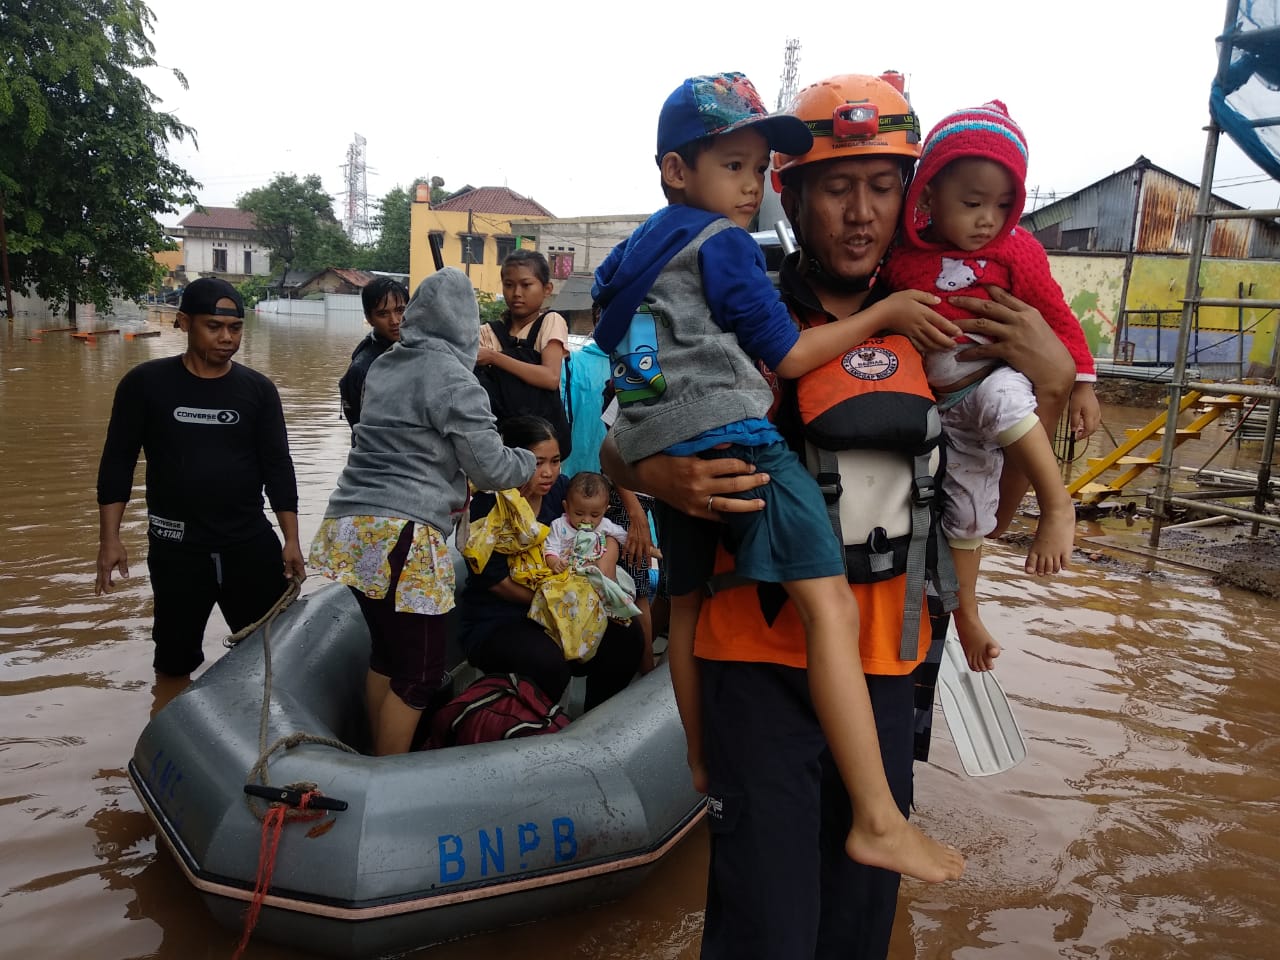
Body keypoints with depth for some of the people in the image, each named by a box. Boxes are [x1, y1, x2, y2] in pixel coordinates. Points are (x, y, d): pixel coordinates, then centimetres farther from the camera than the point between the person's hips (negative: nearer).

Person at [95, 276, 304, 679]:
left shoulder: (258, 389, 0)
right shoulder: (145, 383, -3)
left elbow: (277, 467, 2)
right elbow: (117, 462, 0)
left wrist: (291, 541, -3)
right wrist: (110, 538, -6)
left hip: (252, 541, 1)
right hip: (176, 546, -1)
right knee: (175, 659, 10)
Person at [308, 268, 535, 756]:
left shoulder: (386, 365, 13)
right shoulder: (452, 377, -9)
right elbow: (490, 467, -6)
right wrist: (531, 460, 12)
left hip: (351, 527, 8)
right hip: (401, 537, -8)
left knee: (386, 652, 18)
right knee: (419, 673, 2)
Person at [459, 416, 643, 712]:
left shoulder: (557, 488, 0)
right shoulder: (488, 507, -16)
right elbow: (500, 584, -15)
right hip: (494, 624, -6)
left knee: (626, 636, -13)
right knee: (548, 660, -35)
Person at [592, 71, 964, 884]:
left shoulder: (644, 246, 25)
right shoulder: (723, 242, -3)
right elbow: (788, 356, -5)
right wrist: (886, 314, 1)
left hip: (661, 446, 10)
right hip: (734, 439, -10)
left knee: (687, 602, 20)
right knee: (831, 605, -16)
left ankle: (702, 760, 37)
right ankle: (878, 819, -20)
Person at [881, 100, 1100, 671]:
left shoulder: (1014, 249, -6)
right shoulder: (903, 256, -3)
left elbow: (1055, 315, -1)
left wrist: (1081, 384, -2)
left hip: (1004, 377, -2)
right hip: (948, 407, 2)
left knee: (997, 400, -40)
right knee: (964, 515, 8)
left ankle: (1057, 506, -24)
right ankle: (966, 614, 26)